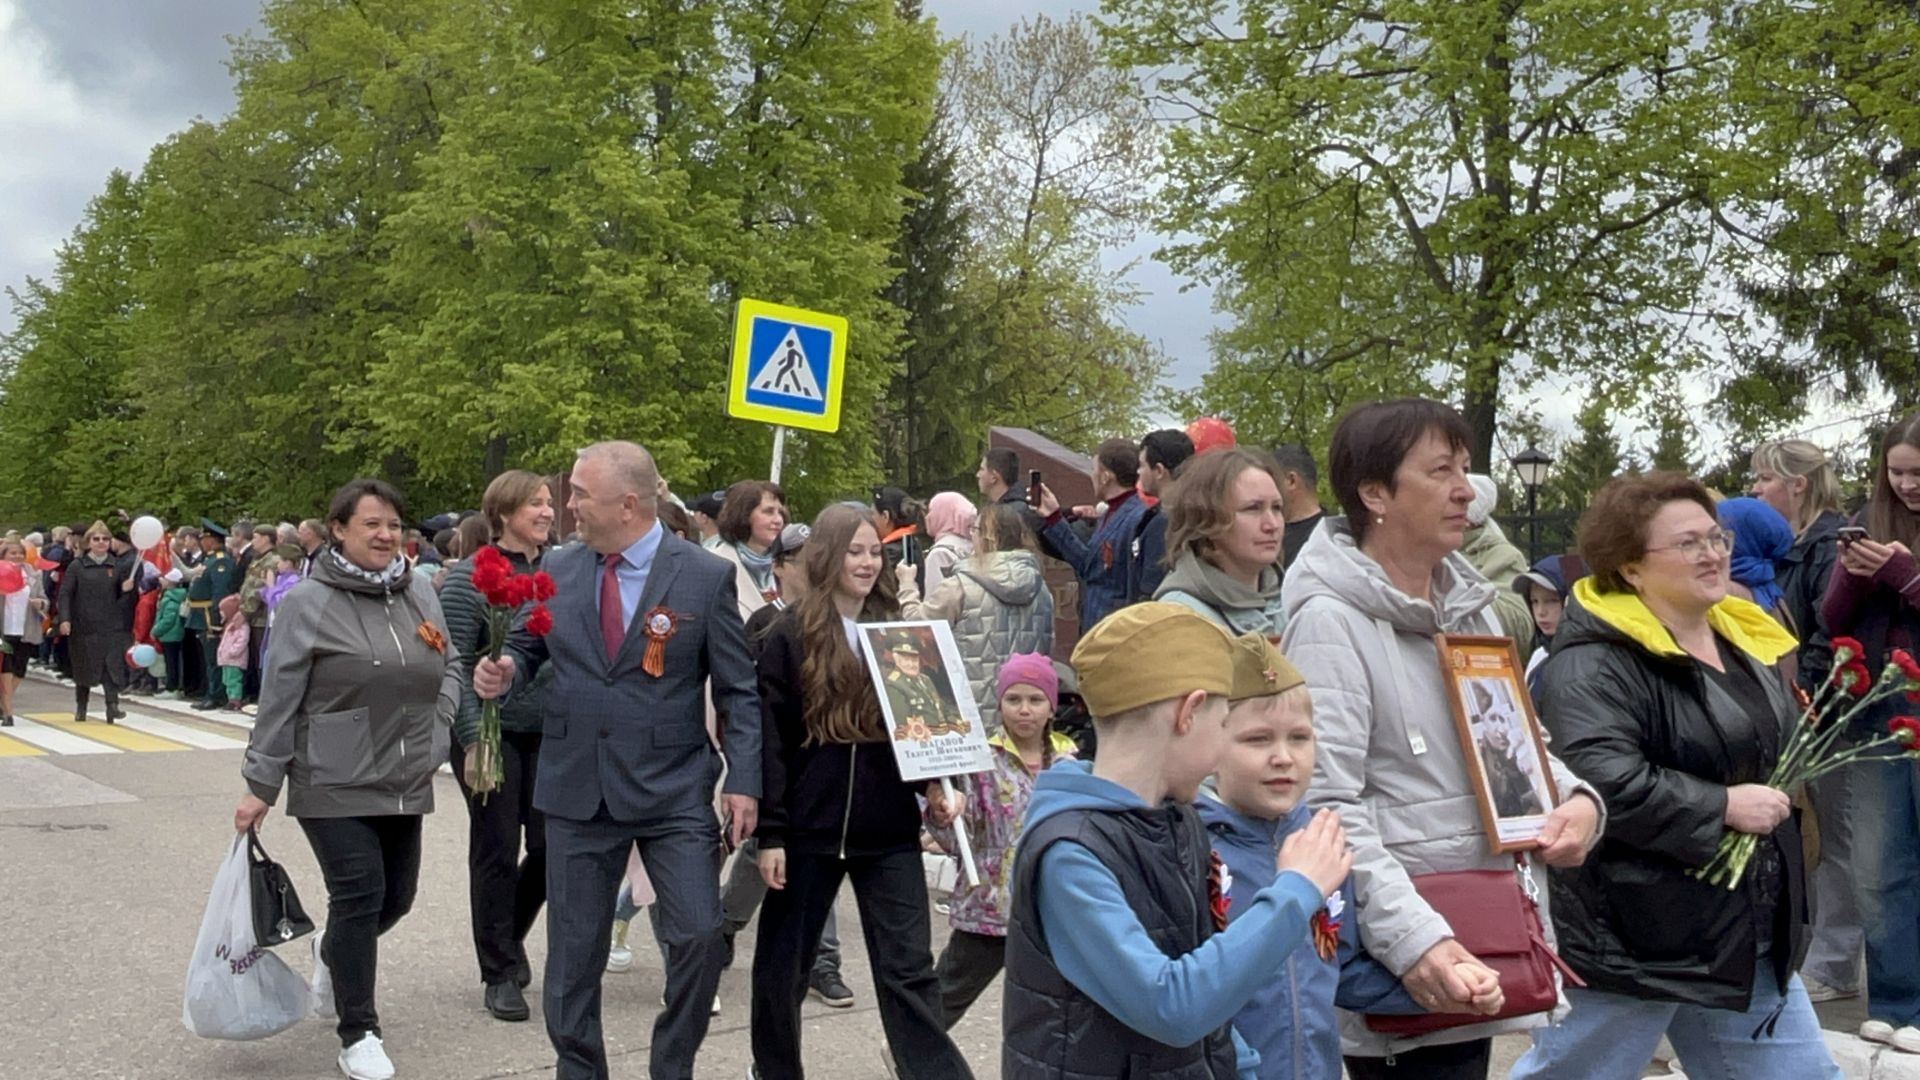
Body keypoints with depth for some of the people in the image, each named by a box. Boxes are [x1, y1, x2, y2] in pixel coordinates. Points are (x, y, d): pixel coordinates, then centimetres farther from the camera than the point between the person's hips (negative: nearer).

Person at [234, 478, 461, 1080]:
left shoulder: (421, 593, 5)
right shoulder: (309, 602, -10)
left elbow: (447, 670, 17)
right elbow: (278, 699, -8)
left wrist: (435, 732, 2)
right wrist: (259, 785, -6)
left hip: (405, 782, 5)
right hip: (335, 784, -5)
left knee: (395, 898, 13)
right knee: (359, 898, -9)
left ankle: (332, 953, 46)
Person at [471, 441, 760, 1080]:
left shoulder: (706, 577, -7)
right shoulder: (556, 569, 3)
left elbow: (738, 691, -4)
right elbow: (530, 650, 16)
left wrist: (744, 781, -11)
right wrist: (503, 672, -8)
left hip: (674, 790, -3)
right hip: (576, 789, 3)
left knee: (699, 936, -8)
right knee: (573, 950, 10)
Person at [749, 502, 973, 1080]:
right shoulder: (791, 637, -3)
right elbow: (771, 740, -5)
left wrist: (936, 784, -2)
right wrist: (771, 832, -9)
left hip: (889, 831, 2)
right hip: (809, 828, -2)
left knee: (909, 968, 0)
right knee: (783, 961, 13)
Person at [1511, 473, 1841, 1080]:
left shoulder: (1741, 641, 11)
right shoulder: (1594, 665, -19)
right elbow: (1598, 780, -33)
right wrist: (1721, 807, -24)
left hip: (1748, 934, 9)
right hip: (1632, 936, -8)